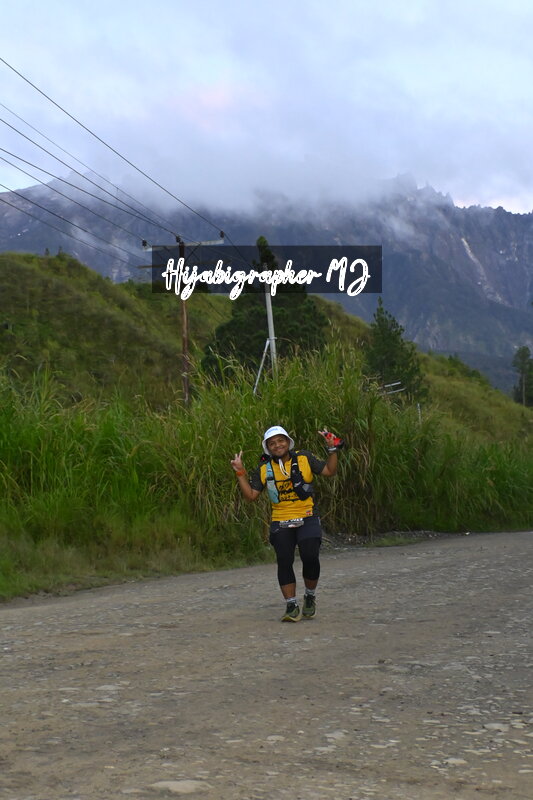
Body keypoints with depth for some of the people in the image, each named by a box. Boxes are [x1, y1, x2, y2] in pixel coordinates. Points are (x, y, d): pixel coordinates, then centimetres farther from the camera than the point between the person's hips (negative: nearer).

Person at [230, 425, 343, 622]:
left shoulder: (304, 459, 1)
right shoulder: (264, 469, 4)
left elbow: (330, 471, 3)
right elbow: (251, 496, 3)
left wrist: (332, 450, -8)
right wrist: (240, 474, -4)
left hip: (307, 519, -1)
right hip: (281, 522, 2)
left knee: (310, 558, -15)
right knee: (284, 562, -8)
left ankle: (310, 597, 12)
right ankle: (292, 607, 3)